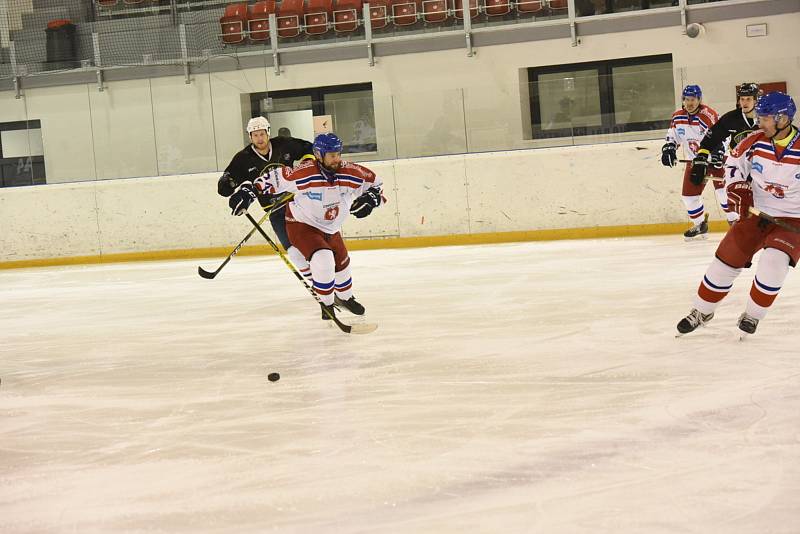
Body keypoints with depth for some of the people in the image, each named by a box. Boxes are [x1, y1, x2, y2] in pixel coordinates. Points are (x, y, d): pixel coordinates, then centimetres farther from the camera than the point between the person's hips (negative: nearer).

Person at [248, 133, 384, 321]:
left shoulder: (350, 172, -20)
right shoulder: (302, 174, -33)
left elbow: (376, 183, -5)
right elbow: (273, 178, -20)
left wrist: (371, 199, -23)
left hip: (331, 228, 6)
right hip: (302, 225, -6)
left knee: (341, 262, 21)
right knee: (323, 260, -26)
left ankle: (345, 297, 50)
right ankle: (327, 304, -2)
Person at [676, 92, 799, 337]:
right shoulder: (755, 141, -7)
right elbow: (734, 161, 12)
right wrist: (737, 187, -3)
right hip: (755, 213, 4)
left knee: (774, 261, -28)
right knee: (726, 260, 4)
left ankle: (752, 315, -6)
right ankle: (702, 311, 26)